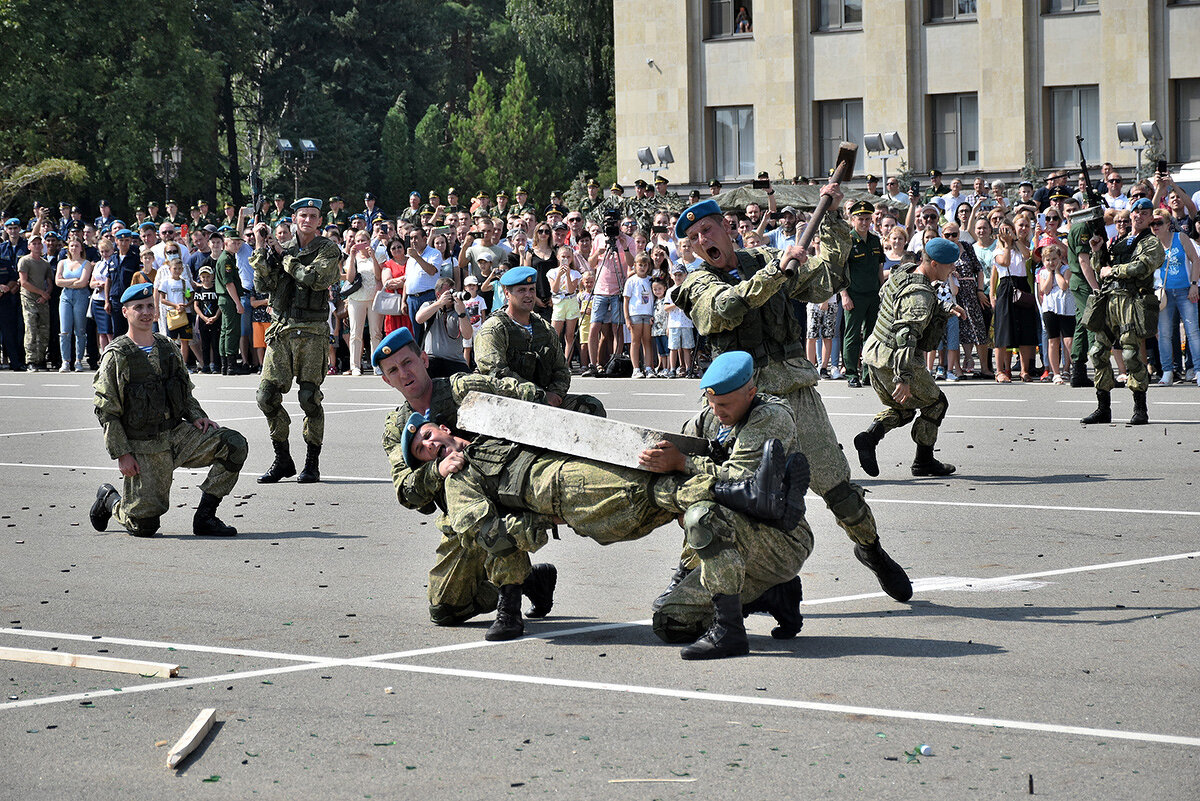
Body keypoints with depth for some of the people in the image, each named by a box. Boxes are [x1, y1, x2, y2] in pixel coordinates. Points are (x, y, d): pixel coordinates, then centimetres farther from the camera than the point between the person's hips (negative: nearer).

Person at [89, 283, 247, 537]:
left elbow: (186, 394, 22)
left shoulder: (169, 349, 12)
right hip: (143, 448, -5)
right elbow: (106, 411, -8)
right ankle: (110, 499, 26)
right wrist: (121, 455, -14)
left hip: (179, 433, 5)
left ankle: (205, 517, -8)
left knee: (234, 445, -17)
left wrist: (197, 418, 1)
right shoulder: (116, 356, -5)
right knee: (145, 526, -9)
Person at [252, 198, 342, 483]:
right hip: (280, 331, 4)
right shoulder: (282, 248, 14)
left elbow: (317, 279, -15)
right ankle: (282, 460, 10)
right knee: (267, 396, -2)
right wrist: (261, 249, -3)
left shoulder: (328, 250, 3)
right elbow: (263, 285, 5)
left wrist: (283, 255, -7)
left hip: (311, 331, -4)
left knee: (309, 397, -7)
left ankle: (312, 462, 4)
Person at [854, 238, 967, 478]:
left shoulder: (904, 272, 5)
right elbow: (906, 336, -33)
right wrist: (903, 378, -36)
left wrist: (947, 308, 17)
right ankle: (924, 462, 19)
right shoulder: (920, 295, -24)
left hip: (874, 354, 9)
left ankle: (869, 437, 1)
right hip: (895, 362, -9)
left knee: (903, 408, 25)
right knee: (935, 404, 13)